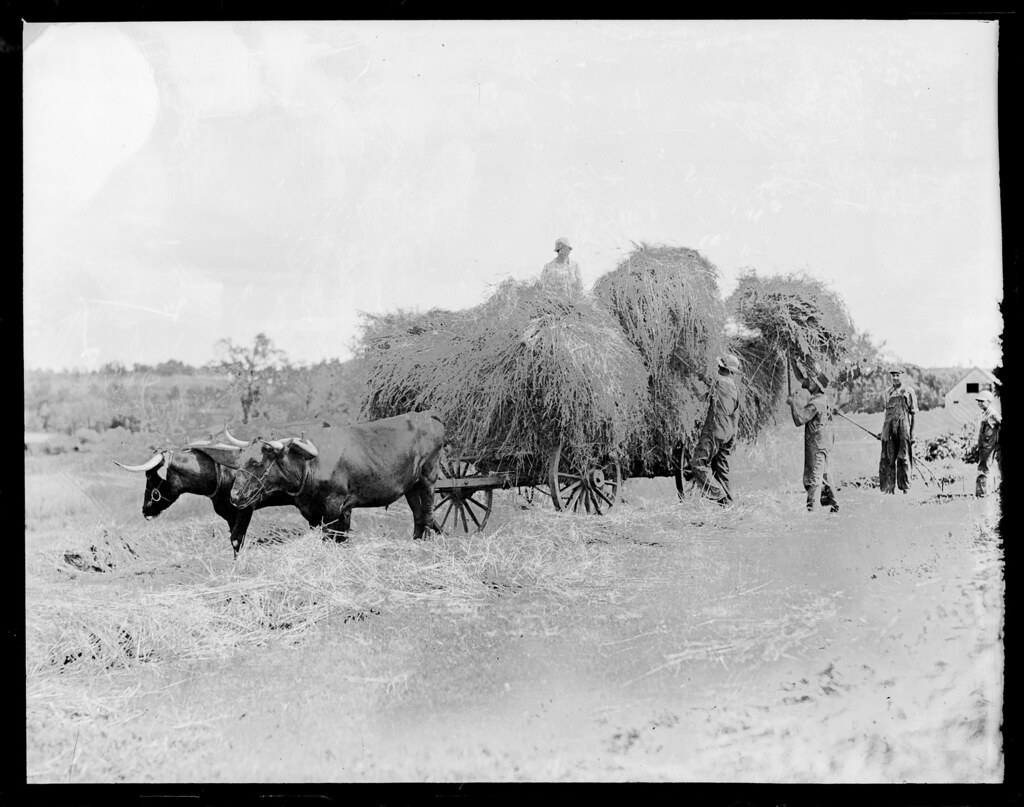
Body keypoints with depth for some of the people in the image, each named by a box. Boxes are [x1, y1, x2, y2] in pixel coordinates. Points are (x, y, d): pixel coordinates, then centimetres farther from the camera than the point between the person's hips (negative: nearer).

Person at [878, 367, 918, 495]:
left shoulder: (909, 392, 4)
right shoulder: (887, 393, 16)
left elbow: (913, 413, 2)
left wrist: (912, 432, -5)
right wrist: (883, 430, 18)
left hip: (903, 428, -4)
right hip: (889, 429, 4)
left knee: (903, 458, -2)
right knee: (888, 459, -1)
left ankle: (905, 486, 4)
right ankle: (890, 486, 3)